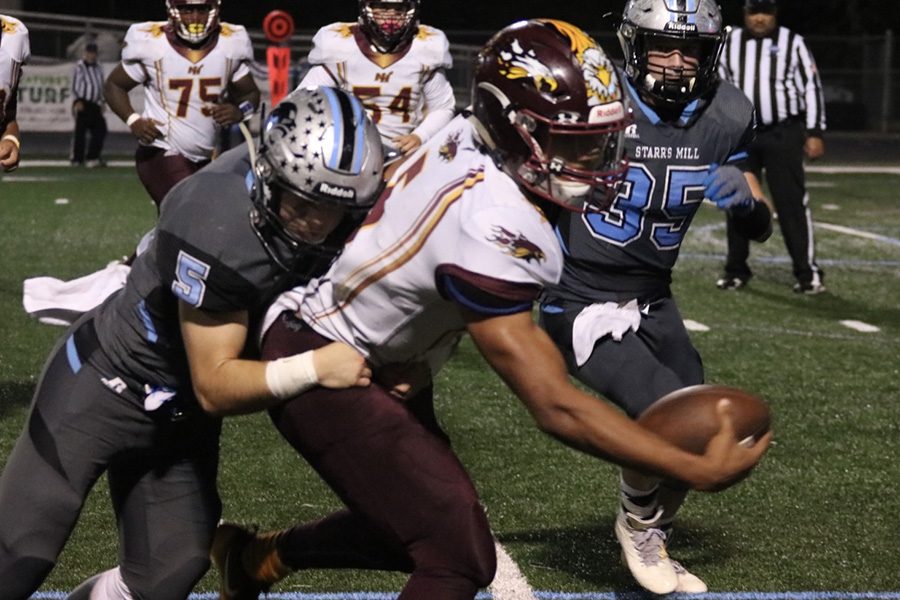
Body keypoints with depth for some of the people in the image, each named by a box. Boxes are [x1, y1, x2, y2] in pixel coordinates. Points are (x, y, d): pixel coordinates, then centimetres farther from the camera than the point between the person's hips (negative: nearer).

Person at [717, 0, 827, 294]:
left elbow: (811, 87, 0)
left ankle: (807, 272, -5)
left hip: (783, 134, -3)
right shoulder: (729, 44, 8)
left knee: (792, 202, -8)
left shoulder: (792, 43, 0)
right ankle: (736, 270, 18)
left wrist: (814, 133, -6)